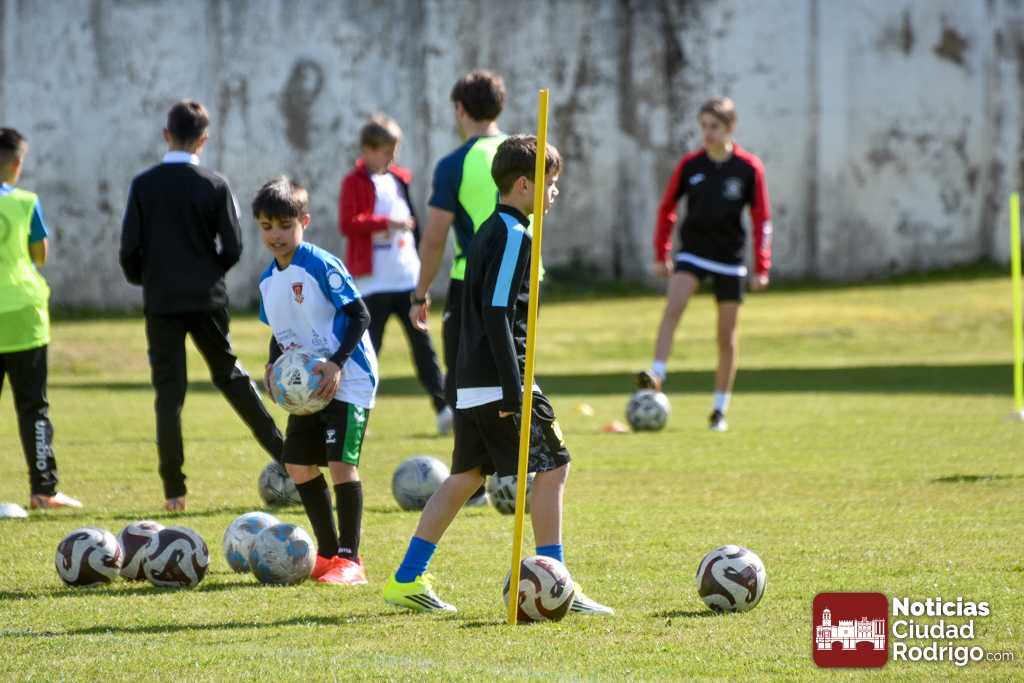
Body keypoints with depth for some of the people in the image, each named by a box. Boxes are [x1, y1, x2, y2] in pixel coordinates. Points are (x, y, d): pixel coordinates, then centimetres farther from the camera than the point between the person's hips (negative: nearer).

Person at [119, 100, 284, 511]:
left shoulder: (144, 185, -4)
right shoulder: (214, 186, -4)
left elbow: (130, 247, -5)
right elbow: (232, 248, -4)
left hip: (161, 301, -1)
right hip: (207, 299, 1)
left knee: (169, 392, 1)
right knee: (230, 374, 19)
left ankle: (174, 490, -3)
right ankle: (281, 451, 19)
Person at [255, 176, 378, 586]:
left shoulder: (321, 266, -15)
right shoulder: (268, 281, 9)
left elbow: (359, 315, -15)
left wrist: (337, 364, -23)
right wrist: (273, 366, 2)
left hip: (347, 380, -9)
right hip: (306, 384, 9)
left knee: (341, 462, -14)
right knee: (298, 465, 8)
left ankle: (350, 559, -8)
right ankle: (328, 554, 19)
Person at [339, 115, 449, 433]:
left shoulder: (399, 178, 14)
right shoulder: (355, 183, -5)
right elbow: (347, 224, -18)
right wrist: (386, 222, -23)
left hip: (408, 276, 5)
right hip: (374, 282, -5)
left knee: (422, 341, 1)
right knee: (368, 347, -2)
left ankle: (442, 407, -1)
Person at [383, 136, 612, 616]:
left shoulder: (488, 232, 17)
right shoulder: (514, 236, -13)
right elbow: (498, 314, -19)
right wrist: (513, 392, -21)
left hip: (471, 379, 10)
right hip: (499, 378, -10)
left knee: (466, 475, 13)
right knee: (552, 468, -4)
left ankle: (406, 581, 12)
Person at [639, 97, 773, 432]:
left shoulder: (749, 167, -5)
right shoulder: (690, 165, -2)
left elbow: (761, 218, -1)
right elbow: (666, 209, 9)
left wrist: (762, 267, -4)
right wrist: (661, 254, 8)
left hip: (730, 258, 0)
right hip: (693, 251, 0)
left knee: (727, 337, 5)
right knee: (673, 306, -27)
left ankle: (720, 410, 14)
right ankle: (656, 374, -34)